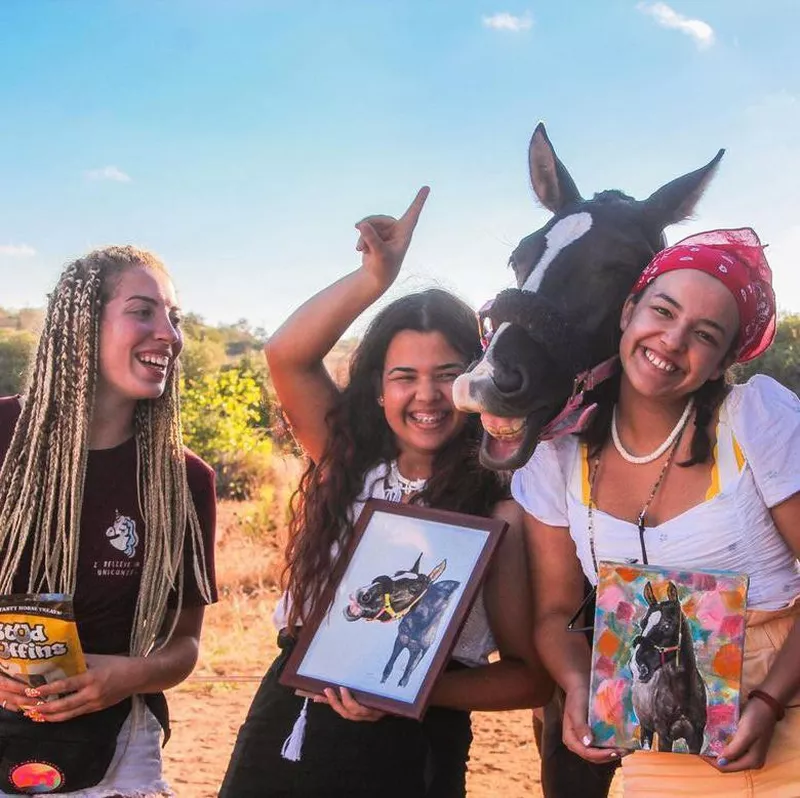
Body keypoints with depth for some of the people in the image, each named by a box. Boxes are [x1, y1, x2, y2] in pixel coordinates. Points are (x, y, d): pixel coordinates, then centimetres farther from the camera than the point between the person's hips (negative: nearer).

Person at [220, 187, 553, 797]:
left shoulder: (501, 510, -8)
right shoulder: (350, 466, 4)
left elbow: (532, 675, -7)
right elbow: (287, 356, -9)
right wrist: (375, 277, -16)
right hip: (283, 727, 4)